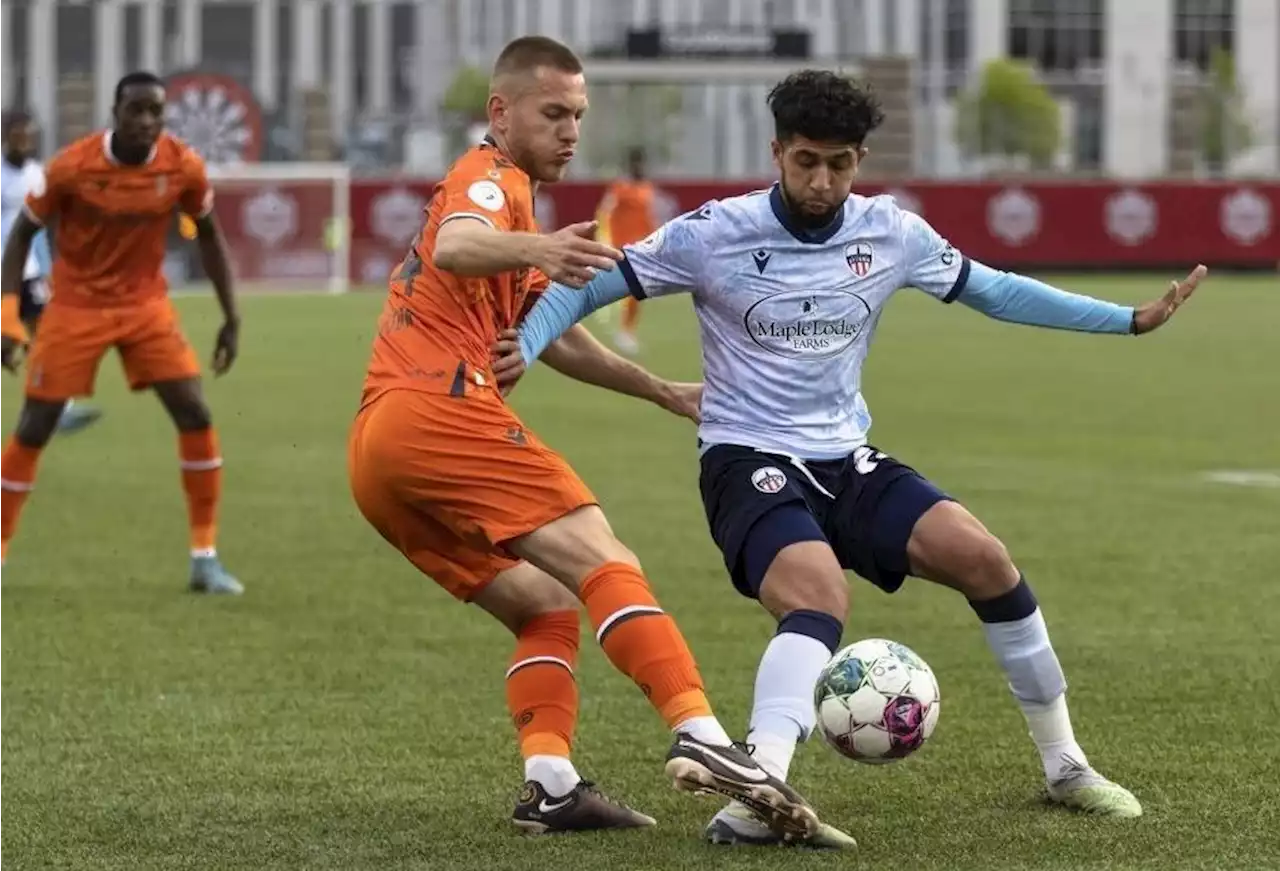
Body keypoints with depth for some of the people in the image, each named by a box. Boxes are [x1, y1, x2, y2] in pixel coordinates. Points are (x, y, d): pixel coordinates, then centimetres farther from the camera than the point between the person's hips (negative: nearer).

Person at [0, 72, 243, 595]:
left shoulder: (183, 167, -13)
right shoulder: (71, 166, -20)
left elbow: (209, 236, 5)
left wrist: (231, 316, 4)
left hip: (147, 305, 2)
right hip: (76, 306, -2)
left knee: (195, 415, -9)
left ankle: (205, 557, 1)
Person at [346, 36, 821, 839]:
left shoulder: (499, 190, 33)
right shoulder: (490, 179, 2)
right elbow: (452, 248, -24)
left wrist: (662, 392, 41)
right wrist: (536, 249, -45)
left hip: (377, 455, 10)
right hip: (437, 412, -10)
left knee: (547, 608, 8)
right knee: (604, 562, -19)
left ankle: (551, 785, -10)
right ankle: (702, 737, -35)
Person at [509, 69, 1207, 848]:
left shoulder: (891, 233, 0)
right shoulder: (714, 234, -11)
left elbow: (994, 291, 13)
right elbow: (590, 286, -5)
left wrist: (1132, 319, 10)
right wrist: (522, 350, -24)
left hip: (847, 461, 5)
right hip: (749, 462, -5)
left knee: (981, 556, -13)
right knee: (821, 600, -33)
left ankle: (1064, 764, 4)